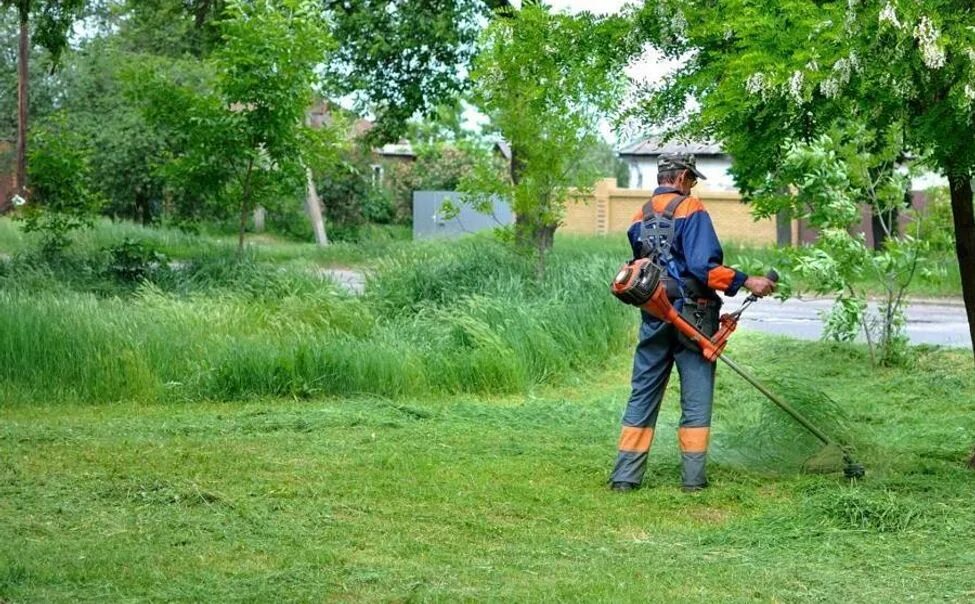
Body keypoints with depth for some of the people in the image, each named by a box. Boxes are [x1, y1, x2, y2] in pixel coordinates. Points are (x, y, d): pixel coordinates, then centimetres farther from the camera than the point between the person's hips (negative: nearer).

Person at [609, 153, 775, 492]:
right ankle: (693, 478, 3)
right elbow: (703, 266, -20)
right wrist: (747, 282, -19)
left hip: (653, 316, 5)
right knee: (696, 400, 3)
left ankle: (625, 476, 6)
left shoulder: (640, 218, 11)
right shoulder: (690, 209, -9)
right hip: (691, 315, -5)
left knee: (642, 397, 9)